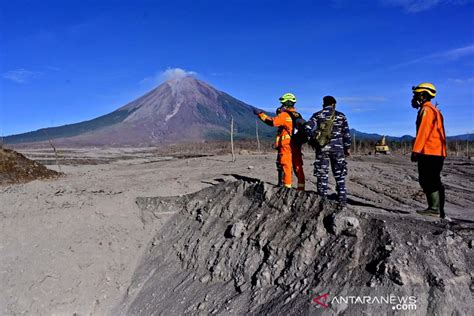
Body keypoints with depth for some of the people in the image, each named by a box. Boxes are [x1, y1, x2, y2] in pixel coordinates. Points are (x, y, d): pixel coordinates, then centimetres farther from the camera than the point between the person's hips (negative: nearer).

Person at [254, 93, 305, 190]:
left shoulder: (284, 115, -11)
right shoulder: (298, 115, 13)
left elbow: (272, 122, -20)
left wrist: (260, 114, -13)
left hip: (286, 144, -7)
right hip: (297, 145, 7)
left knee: (286, 166, -2)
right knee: (298, 167, 10)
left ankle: (287, 187, 0)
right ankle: (301, 188, 15)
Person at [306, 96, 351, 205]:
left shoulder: (317, 115, 4)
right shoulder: (340, 115, 5)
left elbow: (308, 128, -7)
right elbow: (346, 133, 5)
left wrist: (314, 140, 6)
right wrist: (347, 147, 12)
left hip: (322, 147, 0)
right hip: (337, 147, 0)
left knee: (322, 174, 6)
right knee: (340, 174, 8)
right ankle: (342, 199, 8)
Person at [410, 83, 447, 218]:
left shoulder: (427, 110, -8)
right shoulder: (434, 110, 24)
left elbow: (423, 132, -17)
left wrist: (416, 150, -20)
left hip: (429, 153, -10)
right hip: (437, 152, 10)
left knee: (428, 181, -11)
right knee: (434, 181, 11)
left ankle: (434, 208, -13)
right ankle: (439, 211, 14)